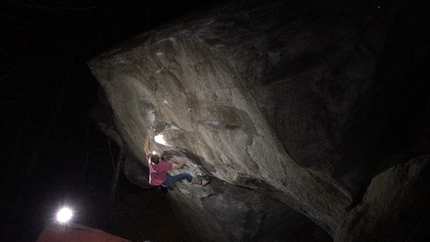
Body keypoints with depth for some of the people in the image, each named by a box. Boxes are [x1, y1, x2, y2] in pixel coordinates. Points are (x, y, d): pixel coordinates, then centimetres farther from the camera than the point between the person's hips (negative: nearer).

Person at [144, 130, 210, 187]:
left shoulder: (150, 160, -25)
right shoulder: (164, 165, -39)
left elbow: (146, 149, -5)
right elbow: (178, 166, -26)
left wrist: (148, 137, 3)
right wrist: (182, 163, -3)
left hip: (153, 182, 6)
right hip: (165, 182, -6)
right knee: (185, 175, -1)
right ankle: (201, 183, 15)